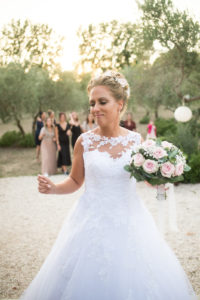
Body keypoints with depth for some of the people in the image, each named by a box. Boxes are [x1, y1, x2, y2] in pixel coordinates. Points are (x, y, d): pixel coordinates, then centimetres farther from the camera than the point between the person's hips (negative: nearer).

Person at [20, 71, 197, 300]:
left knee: (133, 280, 6)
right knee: (88, 281, 3)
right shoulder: (84, 141, -4)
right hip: (92, 221, -1)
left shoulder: (135, 140, -2)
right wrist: (54, 188, -13)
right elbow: (75, 181, 5)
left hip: (129, 219, 1)